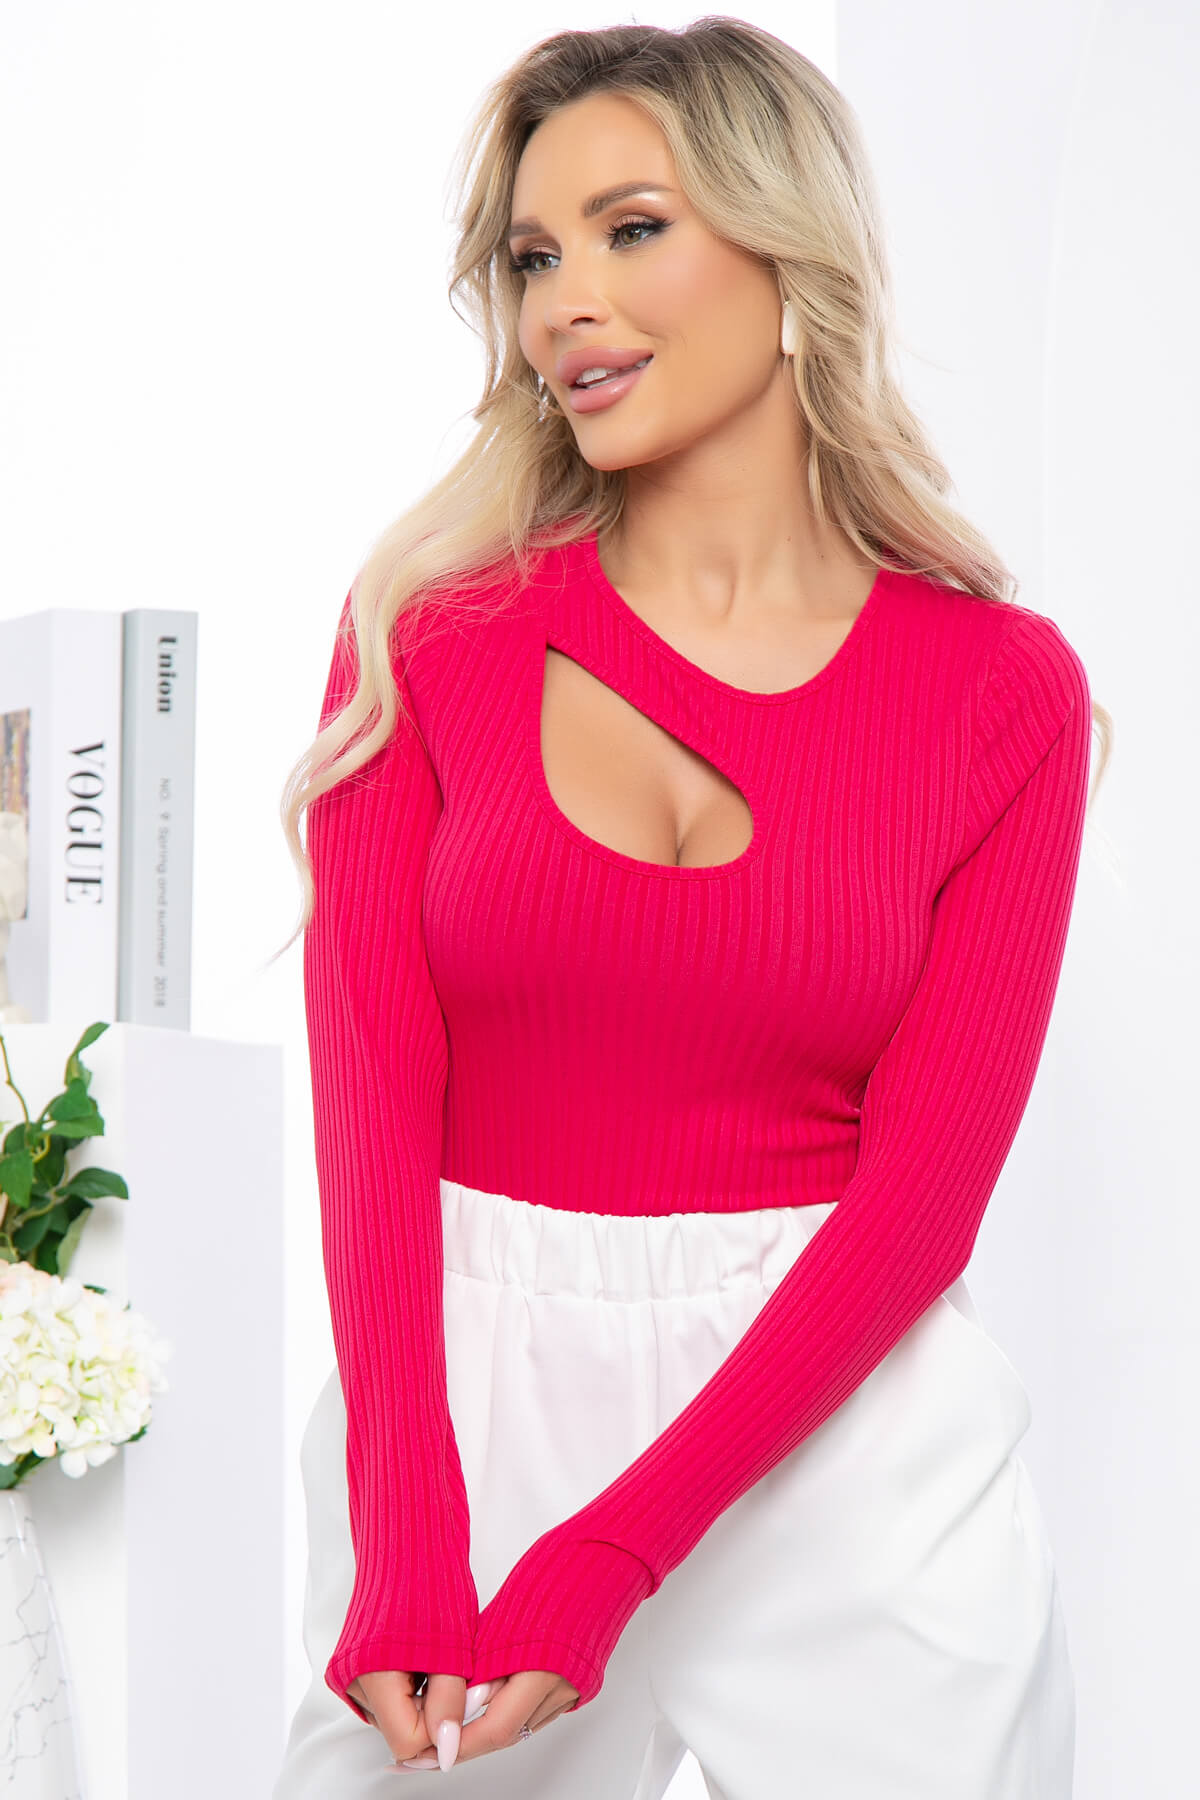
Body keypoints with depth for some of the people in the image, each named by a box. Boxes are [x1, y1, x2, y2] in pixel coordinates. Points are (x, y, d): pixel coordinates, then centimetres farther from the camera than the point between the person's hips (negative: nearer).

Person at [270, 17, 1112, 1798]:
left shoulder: (1002, 689, -3)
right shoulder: (434, 630, -1)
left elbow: (924, 1184, -8)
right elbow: (372, 1095, -7)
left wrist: (608, 1558, -16)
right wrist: (407, 1550, -18)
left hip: (847, 1426, 0)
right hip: (465, 1397, 1)